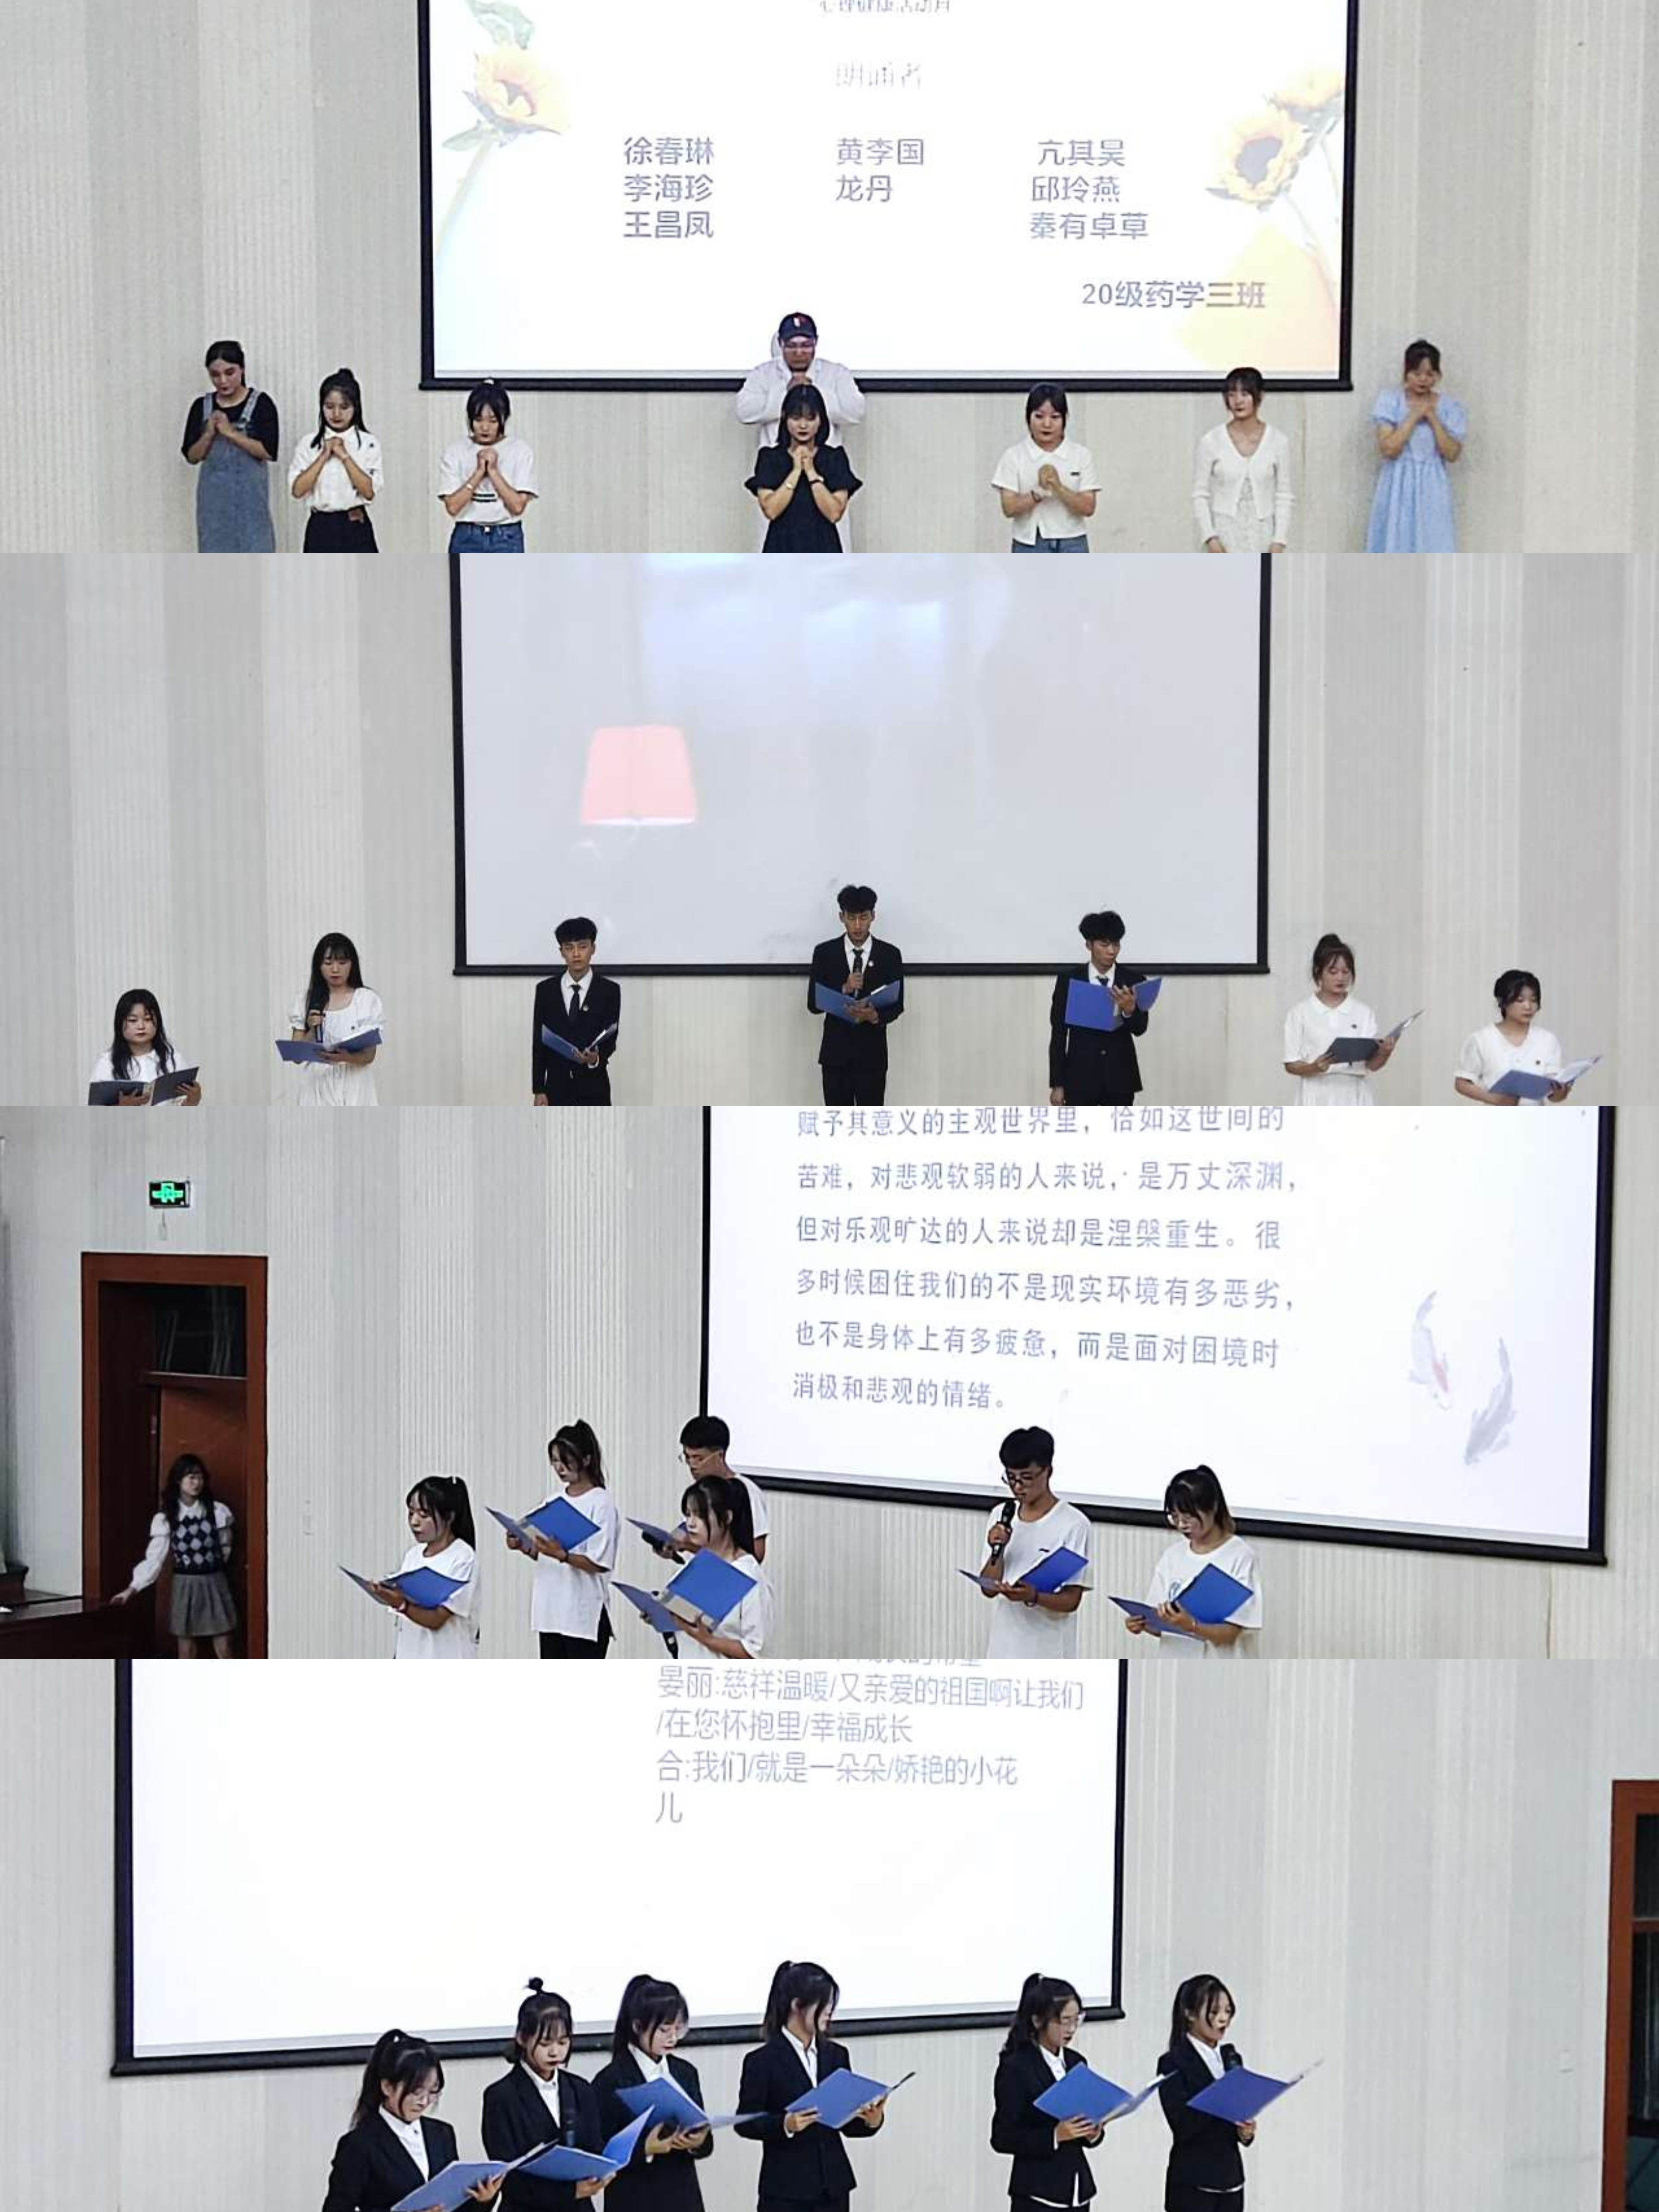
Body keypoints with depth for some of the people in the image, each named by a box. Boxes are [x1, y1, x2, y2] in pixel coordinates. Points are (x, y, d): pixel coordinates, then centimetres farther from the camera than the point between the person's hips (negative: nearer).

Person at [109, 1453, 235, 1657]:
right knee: (186, 1652, 5)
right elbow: (154, 1558, -7)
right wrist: (132, 1589, -13)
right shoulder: (166, 1518, -5)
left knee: (223, 1651, 0)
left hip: (214, 1584, 0)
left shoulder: (218, 1511, -3)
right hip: (185, 1586, 0)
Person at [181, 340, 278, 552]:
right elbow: (191, 456, 5)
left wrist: (231, 432, -17)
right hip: (214, 498, 3)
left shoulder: (260, 404, -5)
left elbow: (269, 451, -13)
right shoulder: (202, 407, 6)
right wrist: (209, 434, -13)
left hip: (249, 497, -3)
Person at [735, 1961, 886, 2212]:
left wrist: (870, 2120, -11)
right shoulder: (763, 2061, -8)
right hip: (786, 2190, -5)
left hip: (832, 2185, 5)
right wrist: (785, 2125, -25)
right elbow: (745, 2122, -8)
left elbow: (846, 2120, 10)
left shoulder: (835, 2055, 8)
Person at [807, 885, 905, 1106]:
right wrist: (844, 990, -18)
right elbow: (813, 1003, -1)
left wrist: (876, 1015, -20)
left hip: (872, 1054, -1)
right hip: (836, 1053, 1)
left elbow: (897, 1004, 1)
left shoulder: (890, 955, 1)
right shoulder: (824, 953, 1)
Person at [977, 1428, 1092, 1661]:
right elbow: (989, 1589, 7)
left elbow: (1071, 1600, -12)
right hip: (1004, 1656, 6)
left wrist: (1033, 1596, -31)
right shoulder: (1002, 1518, 7)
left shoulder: (1072, 1525, -11)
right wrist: (997, 1550, -11)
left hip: (1048, 1659, -5)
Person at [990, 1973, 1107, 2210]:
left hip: (1077, 2187, 7)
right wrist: (1054, 2136, -23)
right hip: (1038, 2193, -7)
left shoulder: (1076, 2063, 10)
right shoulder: (1016, 2068, -11)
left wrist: (1093, 2133, -6)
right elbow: (1002, 2138, -12)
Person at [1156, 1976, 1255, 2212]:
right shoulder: (1174, 2064, -9)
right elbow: (1182, 2125, -17)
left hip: (1230, 2178, 6)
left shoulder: (1231, 2059, 11)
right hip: (1192, 2184, -6)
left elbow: (1240, 2113, 13)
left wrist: (1246, 2131, -8)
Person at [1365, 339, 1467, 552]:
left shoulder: (1449, 407, 2)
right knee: (1395, 546, -1)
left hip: (1431, 492, 1)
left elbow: (1452, 453, -6)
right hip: (1398, 490, -1)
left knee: (1432, 549, -2)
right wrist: (1414, 417, -15)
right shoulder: (1390, 402, -3)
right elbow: (1388, 449, -12)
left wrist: (1433, 418, -12)